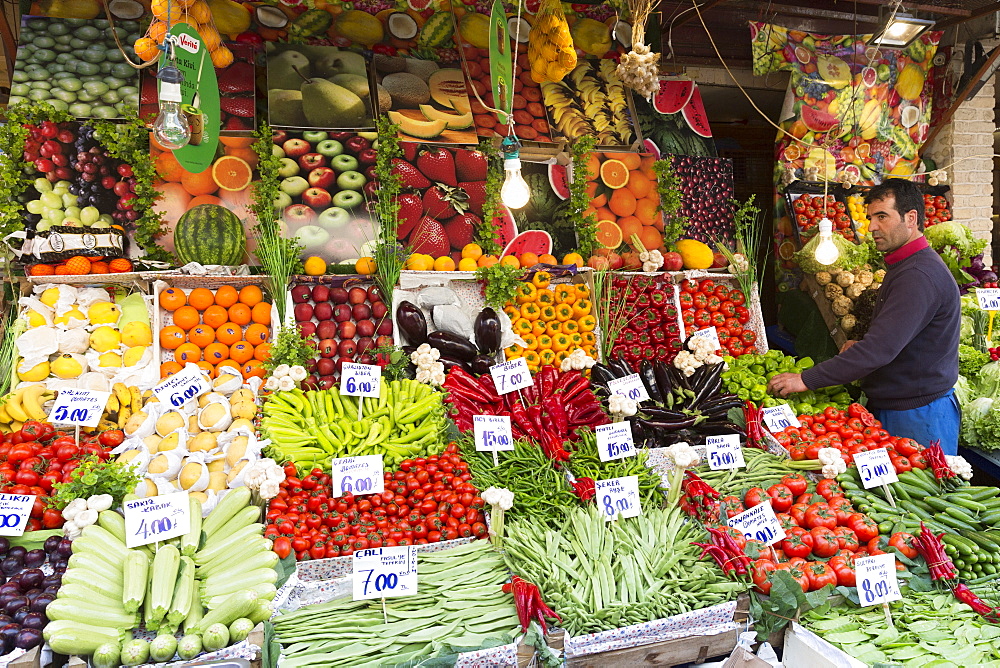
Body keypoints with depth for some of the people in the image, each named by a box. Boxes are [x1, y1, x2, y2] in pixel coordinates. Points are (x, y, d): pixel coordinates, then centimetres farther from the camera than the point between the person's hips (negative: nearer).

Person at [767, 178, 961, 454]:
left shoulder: (918, 275, -22)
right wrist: (863, 346, 4)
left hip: (918, 418, -10)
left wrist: (807, 379, -28)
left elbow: (881, 349, -30)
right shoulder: (903, 266, 14)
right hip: (889, 407, 10)